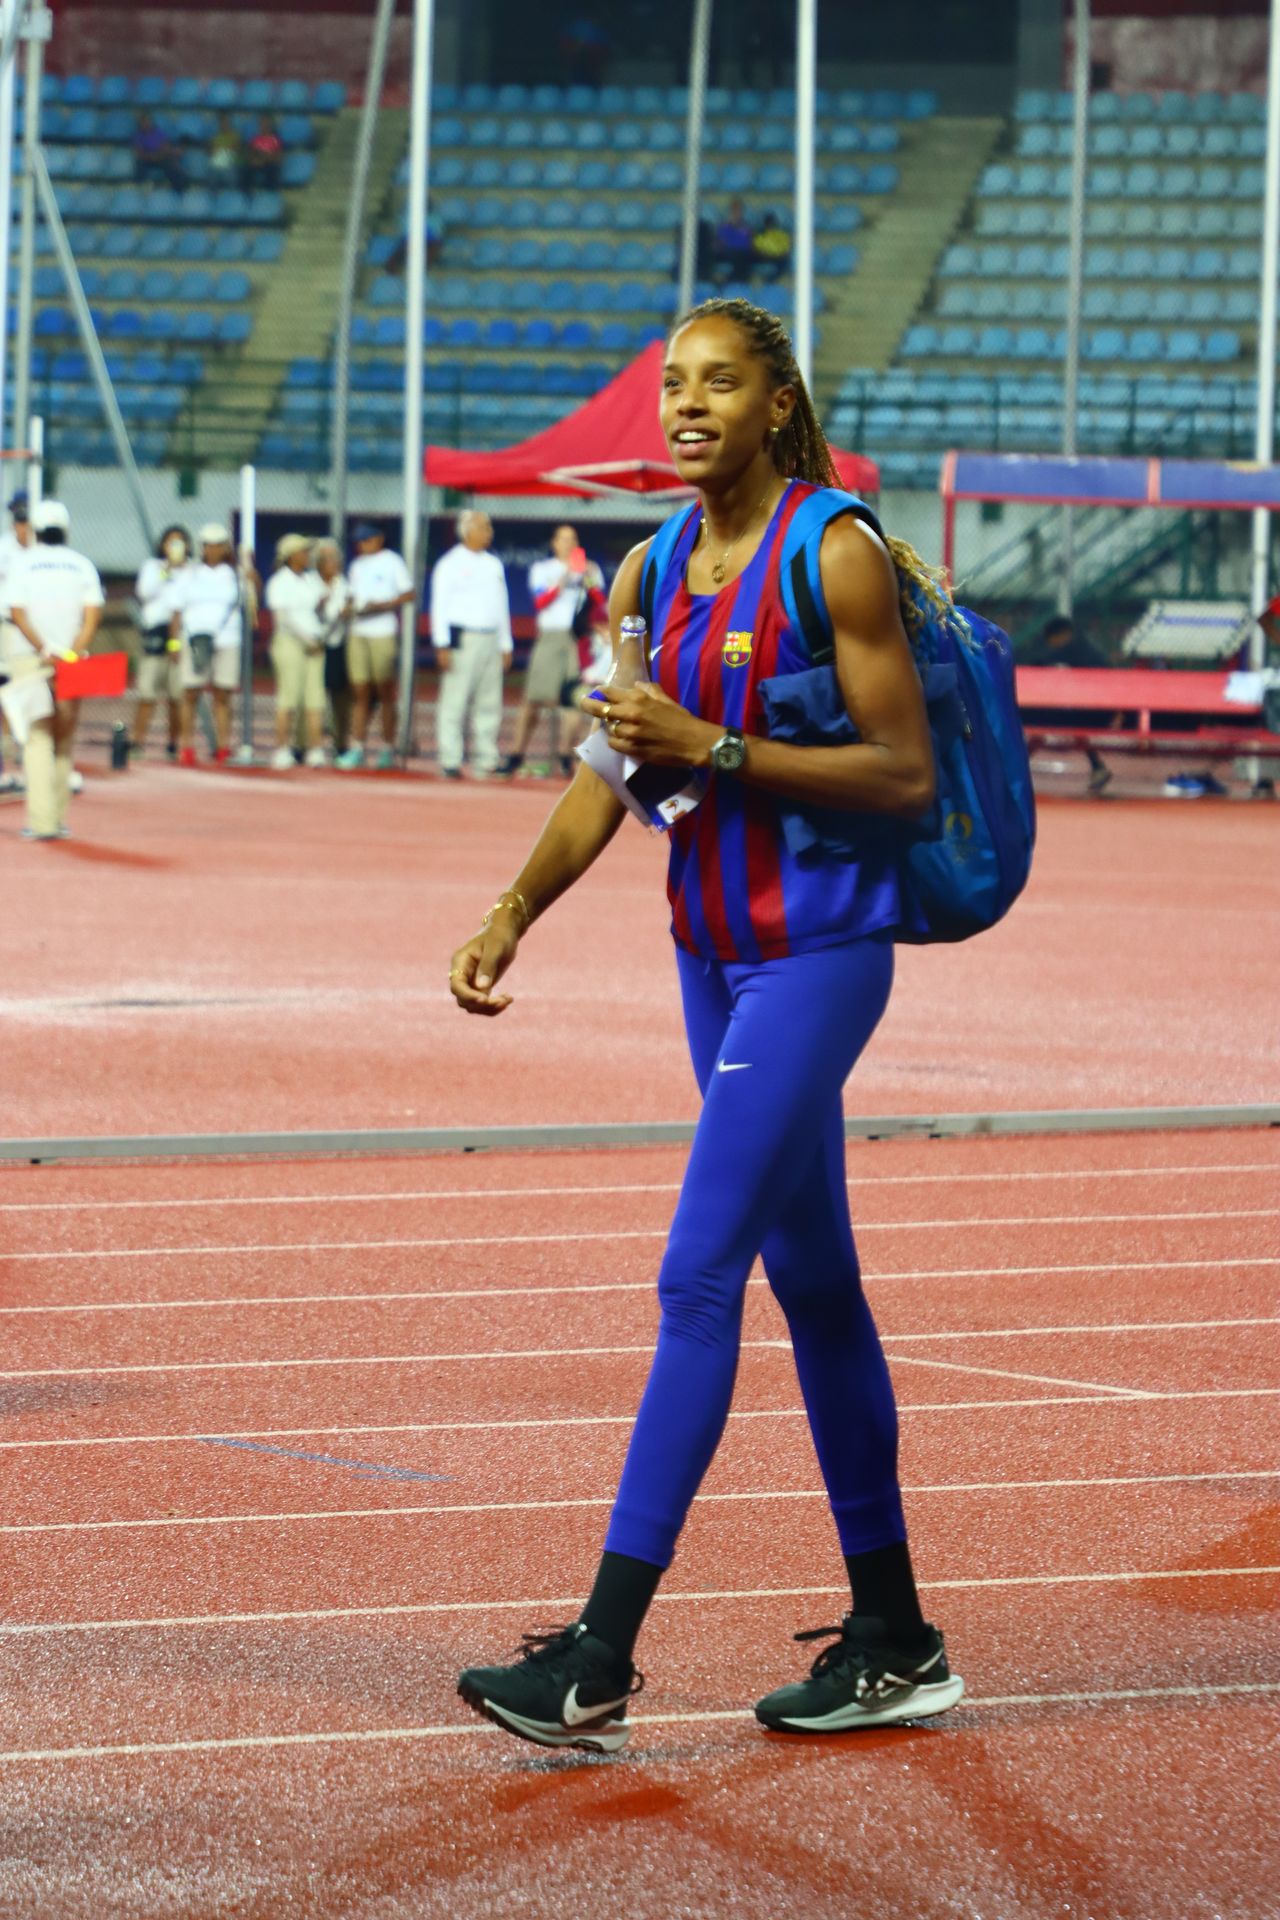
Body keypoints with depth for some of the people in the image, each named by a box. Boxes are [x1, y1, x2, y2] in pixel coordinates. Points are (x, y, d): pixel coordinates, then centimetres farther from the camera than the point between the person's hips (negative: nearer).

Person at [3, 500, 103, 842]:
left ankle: (42, 820, -15)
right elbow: (93, 614, -3)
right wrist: (73, 653, -9)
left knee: (38, 737, -5)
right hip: (73, 659, 2)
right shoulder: (81, 565, 6)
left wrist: (43, 650, -12)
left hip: (29, 658, -2)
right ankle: (58, 817, 12)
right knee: (64, 737, 12)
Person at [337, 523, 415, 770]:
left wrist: (382, 605, -16)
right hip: (358, 634, 5)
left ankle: (388, 748, 3)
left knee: (385, 693, -1)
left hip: (384, 635, -5)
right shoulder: (357, 565, 17)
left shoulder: (392, 562, 0)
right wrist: (352, 608, -1)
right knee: (359, 693, 2)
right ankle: (356, 748, 1)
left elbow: (408, 595, -3)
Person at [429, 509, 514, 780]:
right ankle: (450, 762, -5)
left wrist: (506, 645, 16)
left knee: (489, 705, 5)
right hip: (462, 638, -6)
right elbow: (439, 605, -4)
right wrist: (442, 645, -12)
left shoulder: (494, 565, 17)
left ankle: (485, 762, 8)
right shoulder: (450, 564, -1)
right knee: (454, 702, -7)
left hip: (491, 640, 6)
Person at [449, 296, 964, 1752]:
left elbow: (906, 773, -14)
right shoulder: (653, 576, 9)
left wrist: (714, 750, -22)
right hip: (714, 951, 8)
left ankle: (598, 1664, -16)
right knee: (810, 1284, 12)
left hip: (819, 952, -8)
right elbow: (607, 773, 14)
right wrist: (512, 912, 0)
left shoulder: (836, 556, -12)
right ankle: (894, 1642, 21)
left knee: (698, 1276, -13)